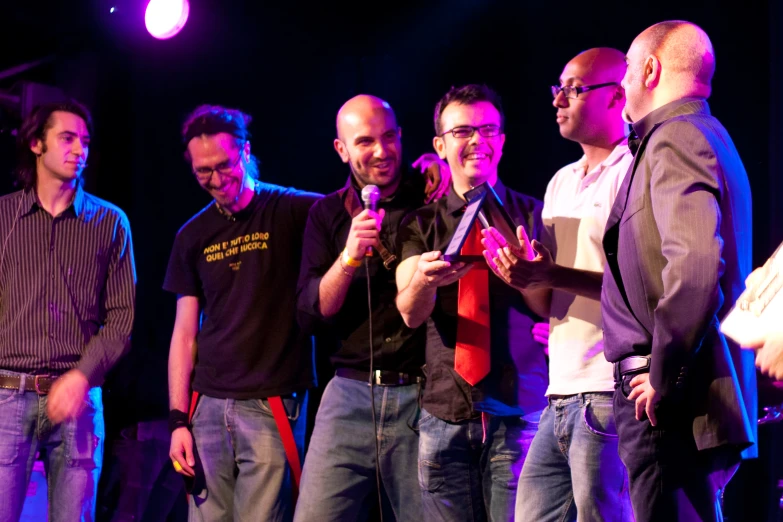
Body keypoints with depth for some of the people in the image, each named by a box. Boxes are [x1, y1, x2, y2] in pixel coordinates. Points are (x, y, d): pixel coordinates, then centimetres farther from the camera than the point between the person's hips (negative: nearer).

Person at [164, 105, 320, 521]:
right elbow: (185, 334, 10)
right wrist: (177, 419, 3)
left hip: (272, 406, -4)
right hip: (209, 405, 4)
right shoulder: (194, 236, 9)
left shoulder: (291, 211, -3)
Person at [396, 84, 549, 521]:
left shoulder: (532, 215, 5)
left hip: (519, 414, -1)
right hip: (446, 417, 2)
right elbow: (411, 313, -6)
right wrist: (423, 279, -30)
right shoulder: (421, 225, 8)